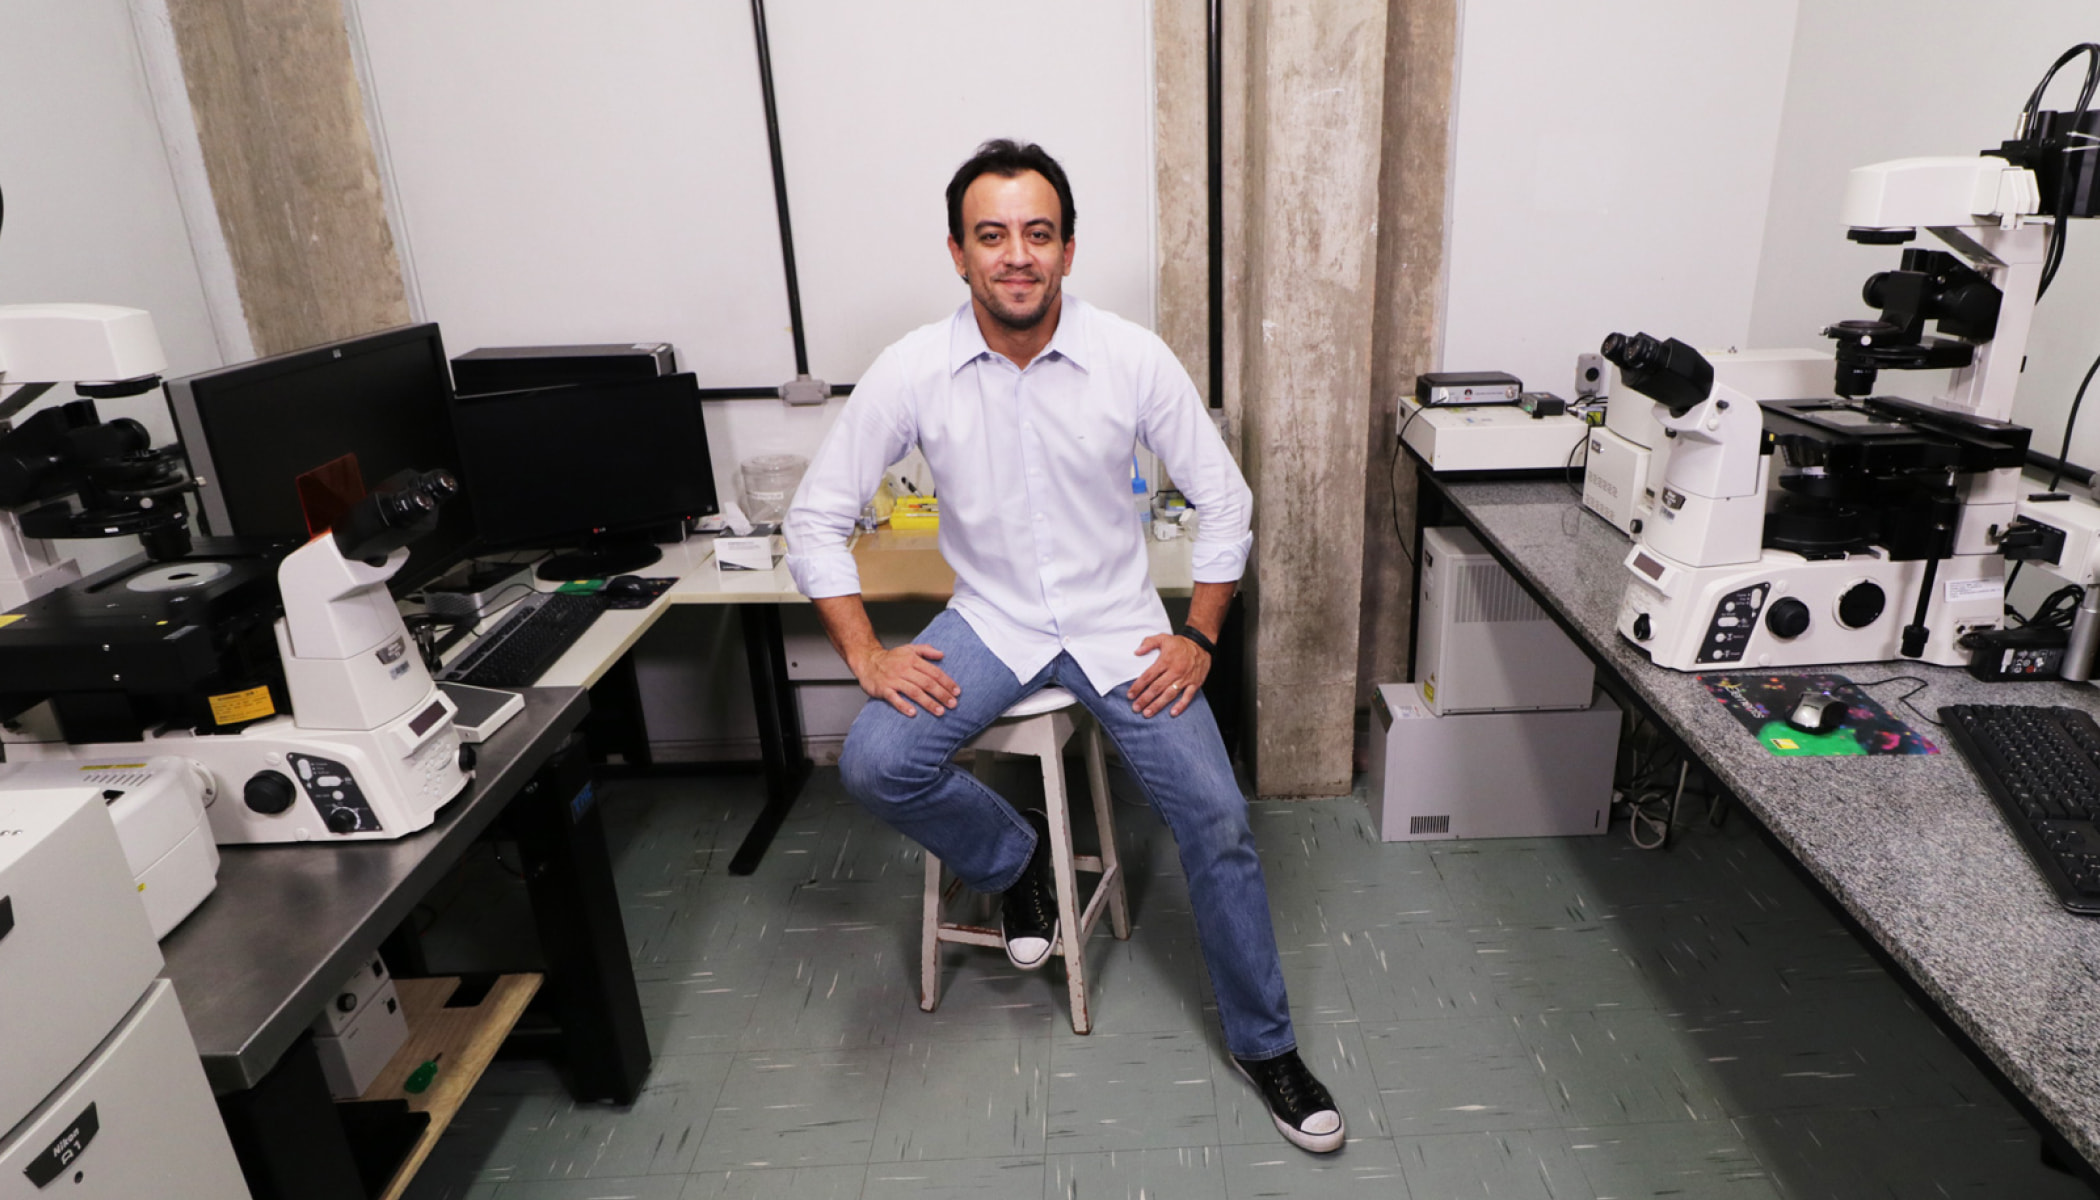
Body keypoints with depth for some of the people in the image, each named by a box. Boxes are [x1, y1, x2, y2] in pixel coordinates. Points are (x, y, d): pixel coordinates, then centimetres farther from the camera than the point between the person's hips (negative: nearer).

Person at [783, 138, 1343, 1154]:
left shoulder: (1134, 359, -11)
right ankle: (1016, 858, 10)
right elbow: (816, 516, -4)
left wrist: (1199, 636, -6)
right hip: (990, 617, 1)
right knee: (873, 763, -23)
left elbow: (1222, 499, -1)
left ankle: (1263, 1044, 15)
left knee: (1217, 820, -11)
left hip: (1118, 622, 0)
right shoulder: (914, 372, -11)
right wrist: (867, 656, -11)